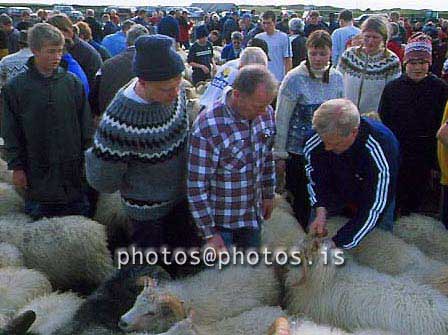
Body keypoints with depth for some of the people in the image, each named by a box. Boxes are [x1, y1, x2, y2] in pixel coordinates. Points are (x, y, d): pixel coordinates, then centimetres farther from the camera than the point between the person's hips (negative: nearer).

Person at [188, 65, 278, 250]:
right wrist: (209, 233, -17)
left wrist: (268, 194, 17)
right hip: (219, 220, -5)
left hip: (253, 214, 6)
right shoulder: (207, 127, -28)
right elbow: (197, 186, -22)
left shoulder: (266, 113, -8)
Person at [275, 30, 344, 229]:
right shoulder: (294, 79, -12)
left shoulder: (336, 78, 3)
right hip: (299, 151, -4)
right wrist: (279, 155, -9)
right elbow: (281, 120, -9)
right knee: (301, 203, 6)